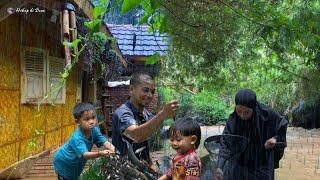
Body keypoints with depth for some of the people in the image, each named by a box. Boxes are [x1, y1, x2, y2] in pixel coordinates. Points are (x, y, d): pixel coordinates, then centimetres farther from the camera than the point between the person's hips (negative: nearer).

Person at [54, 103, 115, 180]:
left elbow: (104, 141, -28)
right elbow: (85, 154, -49)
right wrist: (100, 153, -66)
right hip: (63, 163, -6)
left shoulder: (94, 130, -20)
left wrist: (111, 147, -51)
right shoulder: (77, 137, -39)